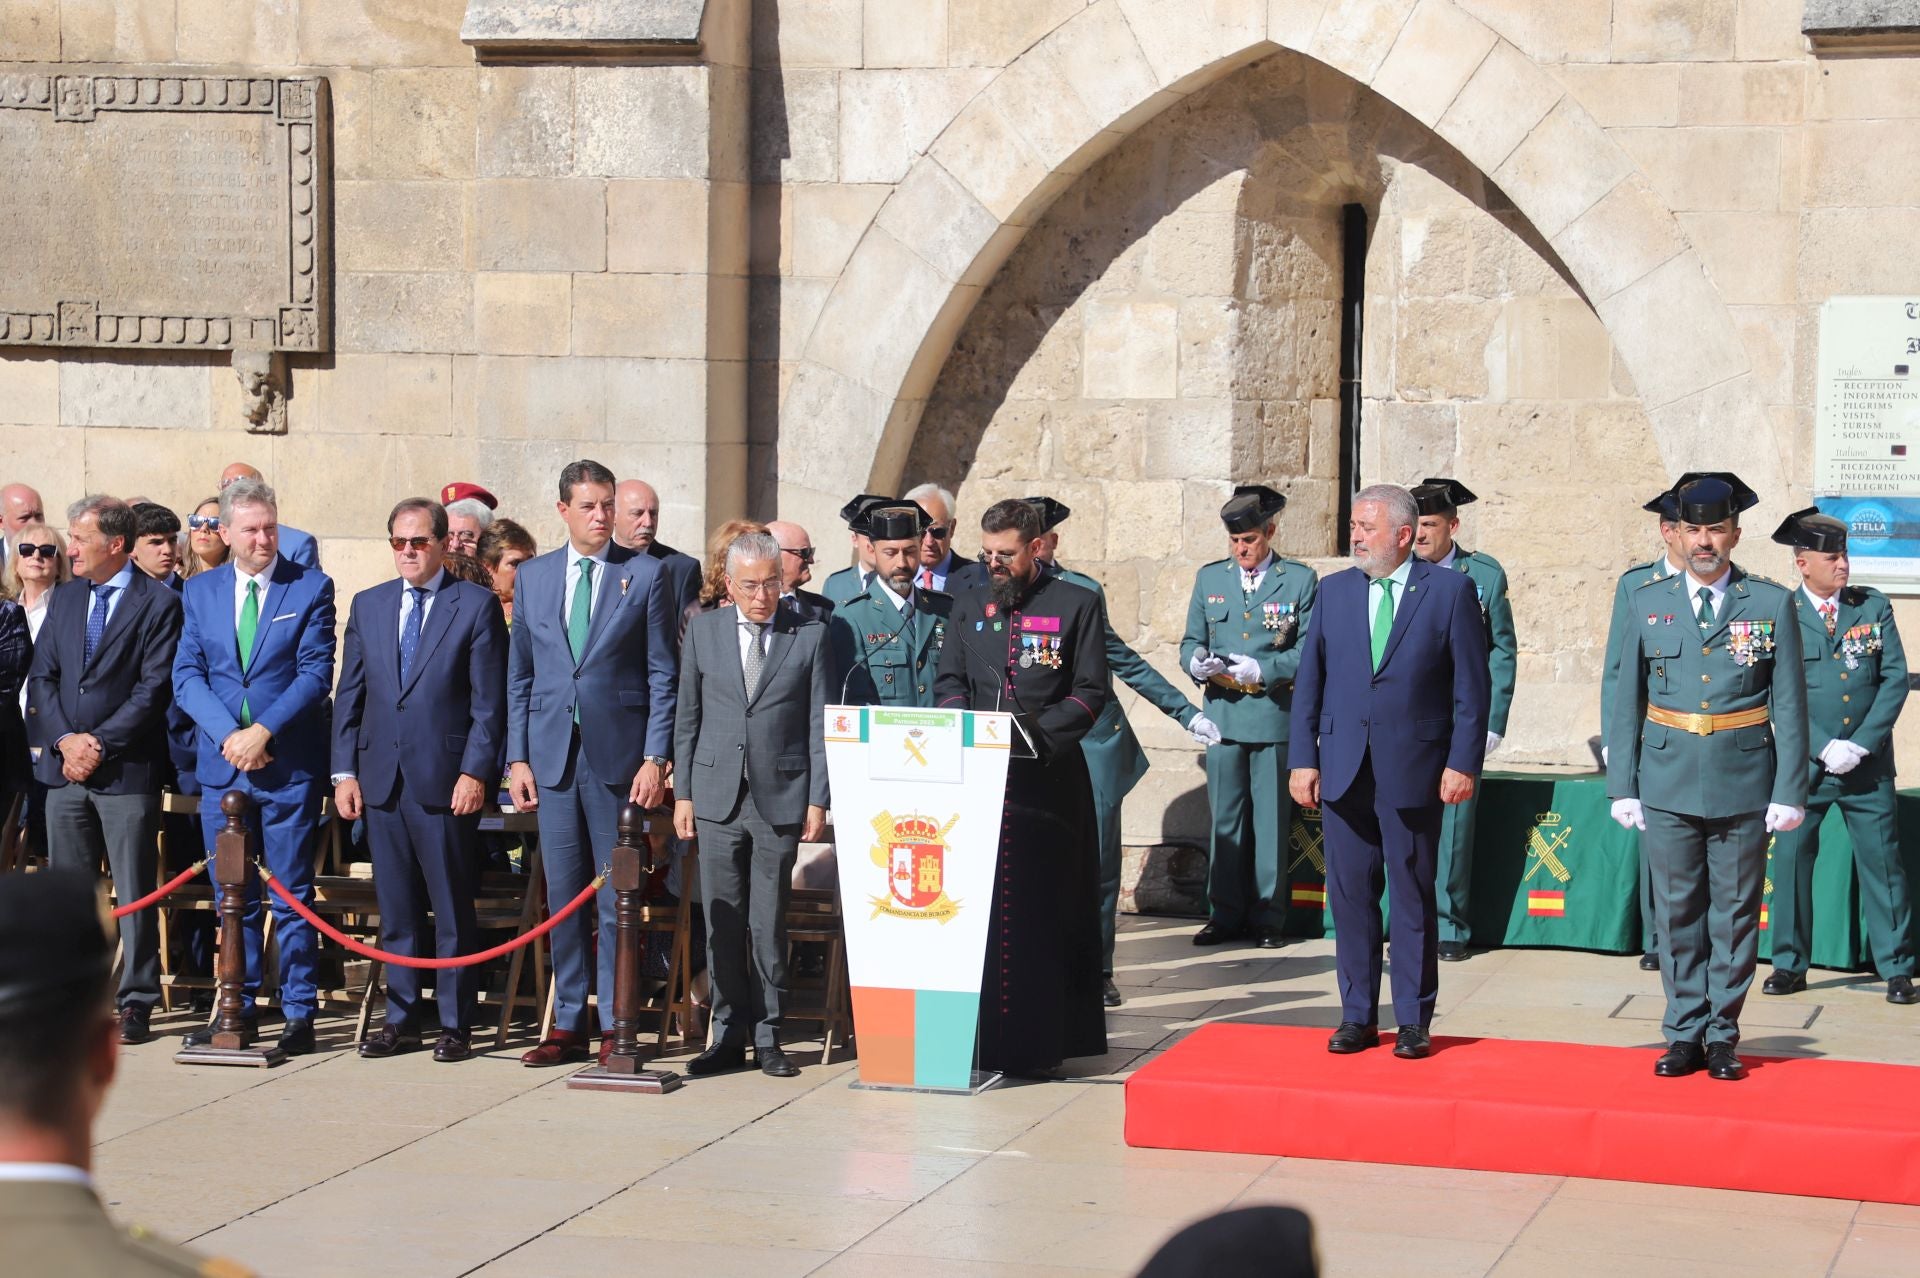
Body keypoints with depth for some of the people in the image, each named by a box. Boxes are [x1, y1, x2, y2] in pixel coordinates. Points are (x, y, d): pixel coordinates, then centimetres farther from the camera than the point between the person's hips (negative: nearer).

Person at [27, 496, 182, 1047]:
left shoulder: (158, 604, -4)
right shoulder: (65, 597, 14)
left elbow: (154, 689, -9)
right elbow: (42, 676, 11)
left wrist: (100, 744, -13)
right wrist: (64, 740, -4)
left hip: (127, 771, -5)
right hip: (65, 770, 6)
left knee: (134, 893, -1)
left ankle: (135, 1003, 4)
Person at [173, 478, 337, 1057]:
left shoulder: (311, 587, 0)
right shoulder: (200, 591, 9)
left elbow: (316, 673, -7)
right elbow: (186, 675, 3)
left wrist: (263, 731, -15)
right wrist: (228, 734, -11)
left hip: (288, 765, -3)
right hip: (220, 765, 3)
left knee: (292, 895, 0)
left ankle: (299, 1014, 5)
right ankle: (235, 1008, 17)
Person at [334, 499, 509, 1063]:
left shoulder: (477, 605, 0)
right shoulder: (368, 606, 13)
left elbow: (489, 701, -4)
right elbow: (349, 695, 14)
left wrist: (475, 772, -12)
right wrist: (344, 772, 6)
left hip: (446, 779, -4)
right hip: (382, 778, 4)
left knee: (452, 907, 1)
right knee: (395, 907, 9)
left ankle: (454, 1023, 8)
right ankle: (401, 1017, 18)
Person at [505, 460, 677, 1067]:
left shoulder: (645, 575, 1)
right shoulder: (533, 576, 10)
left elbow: (662, 676, 0)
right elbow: (519, 675, 12)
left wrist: (655, 758, -8)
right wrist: (517, 757, 5)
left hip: (618, 756, -3)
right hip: (553, 755, 3)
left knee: (617, 896, 0)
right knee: (563, 893, 6)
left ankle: (616, 1027, 6)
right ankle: (568, 1023, 13)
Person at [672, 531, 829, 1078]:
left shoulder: (809, 635, 2)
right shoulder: (703, 631, 7)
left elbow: (818, 724, 2)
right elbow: (687, 717, 10)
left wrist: (817, 800, -2)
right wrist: (682, 792, 5)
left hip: (780, 798, -2)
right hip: (717, 797, 2)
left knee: (769, 925, 1)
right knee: (721, 923, 3)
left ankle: (767, 1038, 10)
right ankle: (728, 1036, 11)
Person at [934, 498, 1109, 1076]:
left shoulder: (1076, 605, 4)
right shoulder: (969, 607, 15)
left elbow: (1091, 692, -1)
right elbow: (947, 683, 14)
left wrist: (1039, 730, -15)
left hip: (1048, 779, -3)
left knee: (1042, 907, -2)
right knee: (975, 903, -1)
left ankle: (1039, 1039, 2)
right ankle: (977, 1035, 3)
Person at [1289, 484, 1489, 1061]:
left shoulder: (1450, 591, -1)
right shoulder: (1334, 591, 9)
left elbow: (1472, 687, -2)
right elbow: (1308, 682, 10)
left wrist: (1463, 763, -7)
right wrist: (1303, 758, 3)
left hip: (1414, 770, -3)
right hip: (1343, 769, 3)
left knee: (1414, 897, 3)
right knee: (1350, 895, 5)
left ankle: (1413, 1022, 11)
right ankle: (1358, 1017, 15)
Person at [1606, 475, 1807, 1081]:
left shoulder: (1772, 604, 1)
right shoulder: (1647, 603, 5)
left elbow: (1789, 706, 0)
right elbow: (1626, 701, 8)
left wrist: (1790, 793, -4)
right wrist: (1622, 786, 4)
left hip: (1743, 786, -1)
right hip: (1668, 786, 1)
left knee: (1735, 914, 5)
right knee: (1677, 912, 6)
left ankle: (1722, 1035, 15)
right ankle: (1684, 1035, 15)